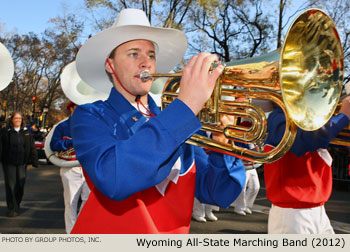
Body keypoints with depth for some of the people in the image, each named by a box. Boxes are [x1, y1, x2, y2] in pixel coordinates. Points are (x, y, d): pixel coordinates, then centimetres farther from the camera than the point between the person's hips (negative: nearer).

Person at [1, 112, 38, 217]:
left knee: (20, 185, 5)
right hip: (9, 163, -2)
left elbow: (32, 147, 8)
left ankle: (17, 205, 26)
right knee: (10, 185, -3)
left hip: (22, 163, 2)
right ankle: (12, 209, 4)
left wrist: (34, 160, 2)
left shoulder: (26, 132, 8)